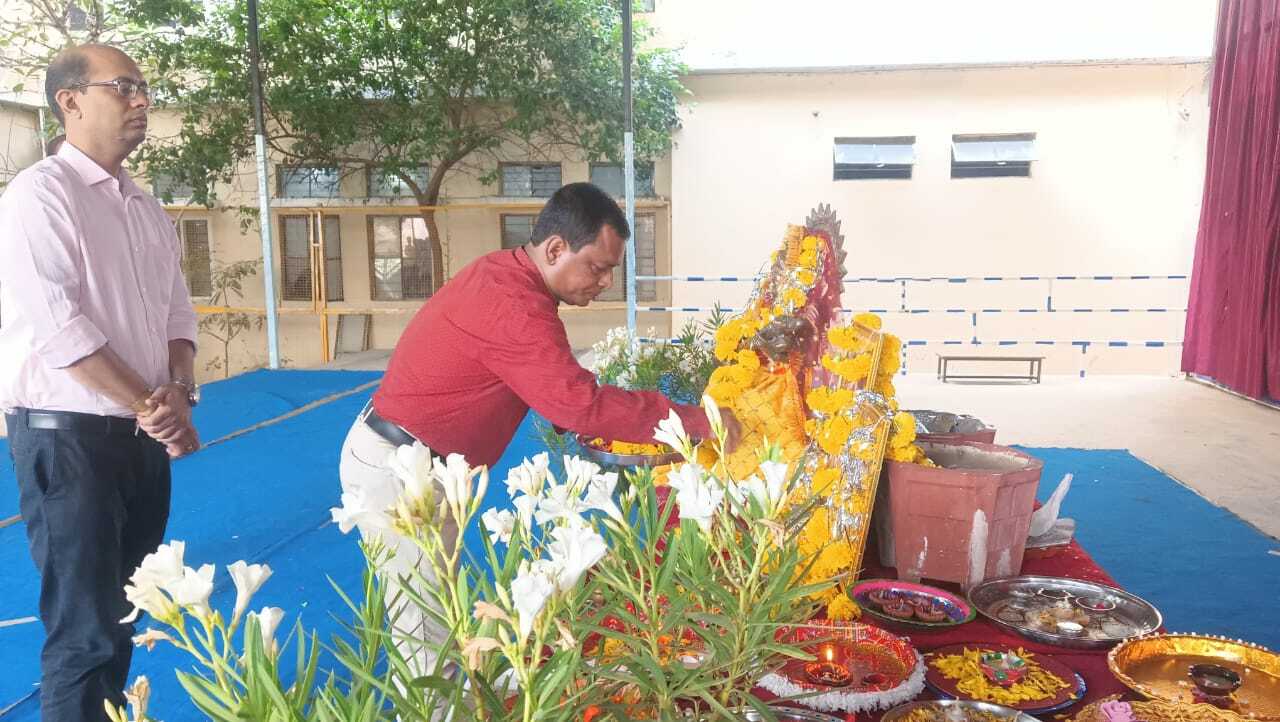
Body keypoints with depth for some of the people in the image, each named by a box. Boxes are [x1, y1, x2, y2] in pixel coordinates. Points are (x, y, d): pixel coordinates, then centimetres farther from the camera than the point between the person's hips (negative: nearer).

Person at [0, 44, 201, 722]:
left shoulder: (148, 211, 14)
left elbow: (177, 315, 13)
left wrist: (180, 392, -6)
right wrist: (150, 406, -14)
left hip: (144, 438, 7)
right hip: (69, 436, -7)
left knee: (123, 616, 17)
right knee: (86, 632, -2)